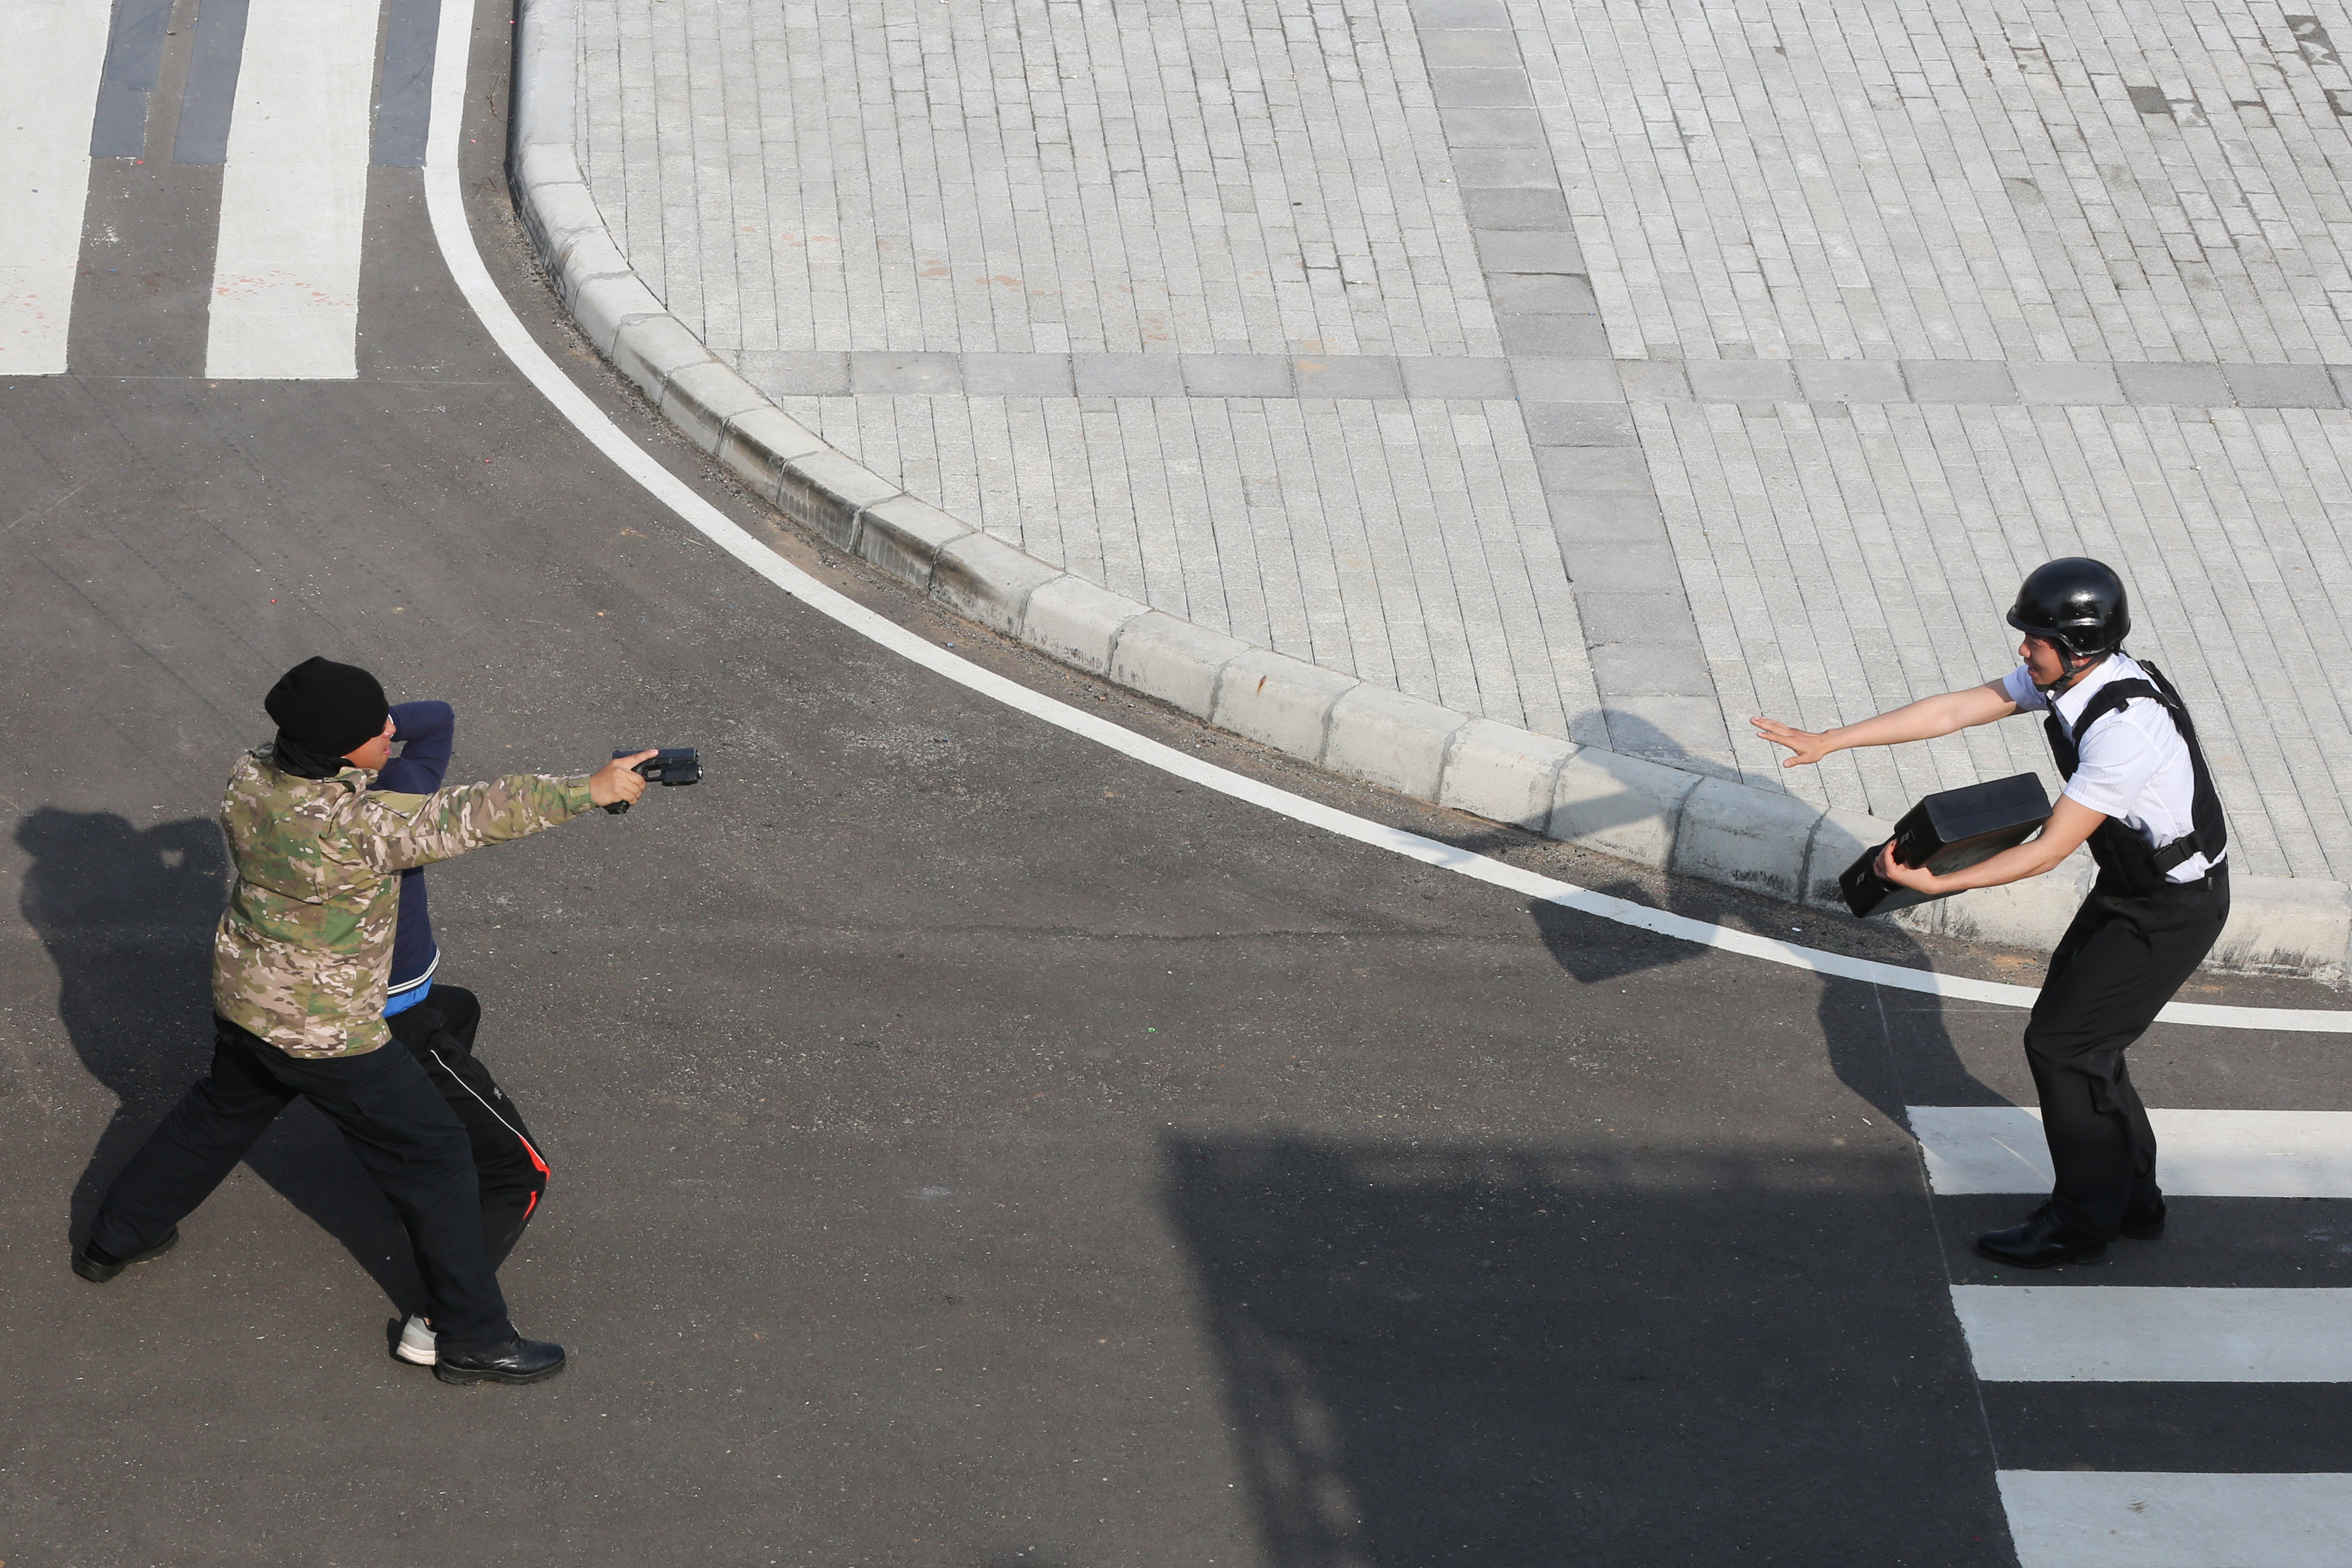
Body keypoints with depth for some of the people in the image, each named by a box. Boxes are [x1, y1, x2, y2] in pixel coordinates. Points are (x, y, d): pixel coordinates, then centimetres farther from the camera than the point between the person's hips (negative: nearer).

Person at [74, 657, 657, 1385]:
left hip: (242, 1000, 8)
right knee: (432, 1156, 7)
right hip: (326, 1035, -7)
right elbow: (478, 814, -30)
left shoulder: (250, 775, -13)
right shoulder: (358, 824, -34)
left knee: (220, 1112, 34)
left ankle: (114, 1240, 50)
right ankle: (473, 1339, 14)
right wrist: (591, 790, -24)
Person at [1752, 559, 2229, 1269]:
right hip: (2129, 884, 9)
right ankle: (2131, 1196, 30)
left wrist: (1936, 883, -29)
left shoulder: (2125, 728, -33)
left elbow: (2050, 850, -30)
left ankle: (2082, 1218, 10)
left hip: (2175, 907, -9)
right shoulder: (2065, 673, -6)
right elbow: (1954, 709, -2)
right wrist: (1827, 742, -3)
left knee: (2061, 1042, -5)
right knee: (2076, 1032, 15)